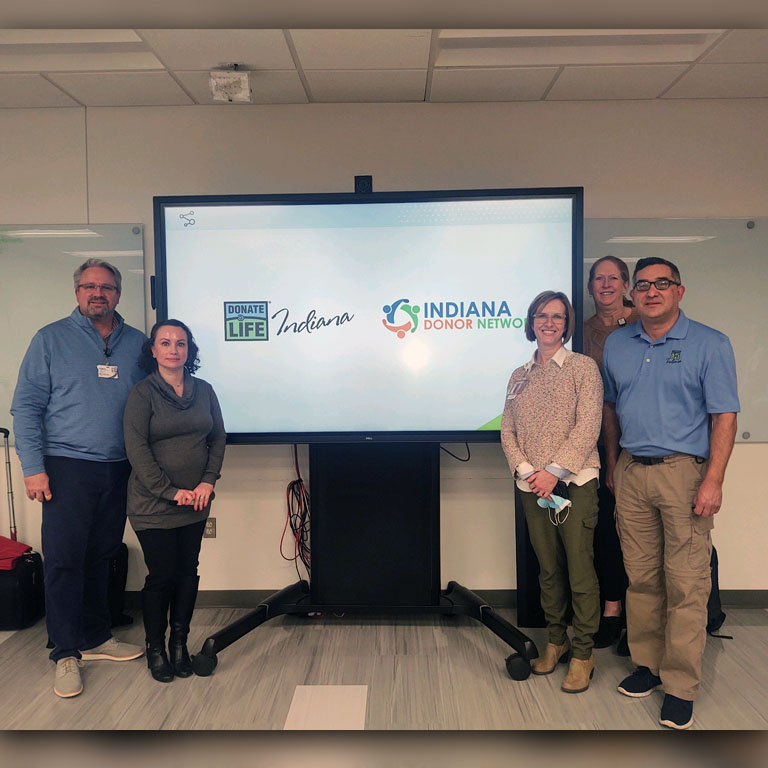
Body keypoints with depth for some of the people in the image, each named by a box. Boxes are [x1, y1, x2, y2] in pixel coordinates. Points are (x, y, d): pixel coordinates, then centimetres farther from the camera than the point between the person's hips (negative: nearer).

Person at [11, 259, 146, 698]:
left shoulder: (137, 344, 9)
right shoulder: (51, 340, 1)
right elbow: (26, 406, -2)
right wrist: (33, 468, -9)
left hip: (119, 471, 3)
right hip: (68, 468, -3)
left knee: (102, 556, 13)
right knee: (64, 560, 0)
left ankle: (97, 637, 29)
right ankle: (66, 654, 13)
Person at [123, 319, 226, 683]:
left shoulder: (204, 391, 7)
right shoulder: (142, 393, -7)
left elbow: (218, 438, 9)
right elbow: (137, 450, -12)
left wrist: (209, 480, -4)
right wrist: (171, 492, -15)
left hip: (195, 503, 4)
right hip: (153, 504, -4)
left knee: (188, 572, 9)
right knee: (161, 575, 2)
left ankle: (179, 642, 25)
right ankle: (155, 647, 23)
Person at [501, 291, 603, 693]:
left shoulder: (583, 367, -1)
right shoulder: (519, 376, 13)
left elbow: (587, 427, -10)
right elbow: (507, 431, 8)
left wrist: (554, 471, -15)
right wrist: (526, 471, -7)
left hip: (575, 483, -4)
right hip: (532, 487, 4)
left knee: (580, 569, 0)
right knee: (548, 569, 13)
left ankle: (583, 654, 15)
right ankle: (555, 641, 29)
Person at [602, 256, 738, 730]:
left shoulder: (710, 345, -2)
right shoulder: (617, 344, 11)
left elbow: (725, 416, -7)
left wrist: (713, 481, -14)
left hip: (684, 472, -4)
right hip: (632, 473, 4)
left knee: (686, 584, 0)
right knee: (641, 578, 11)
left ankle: (681, 686, 11)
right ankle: (648, 664, 26)